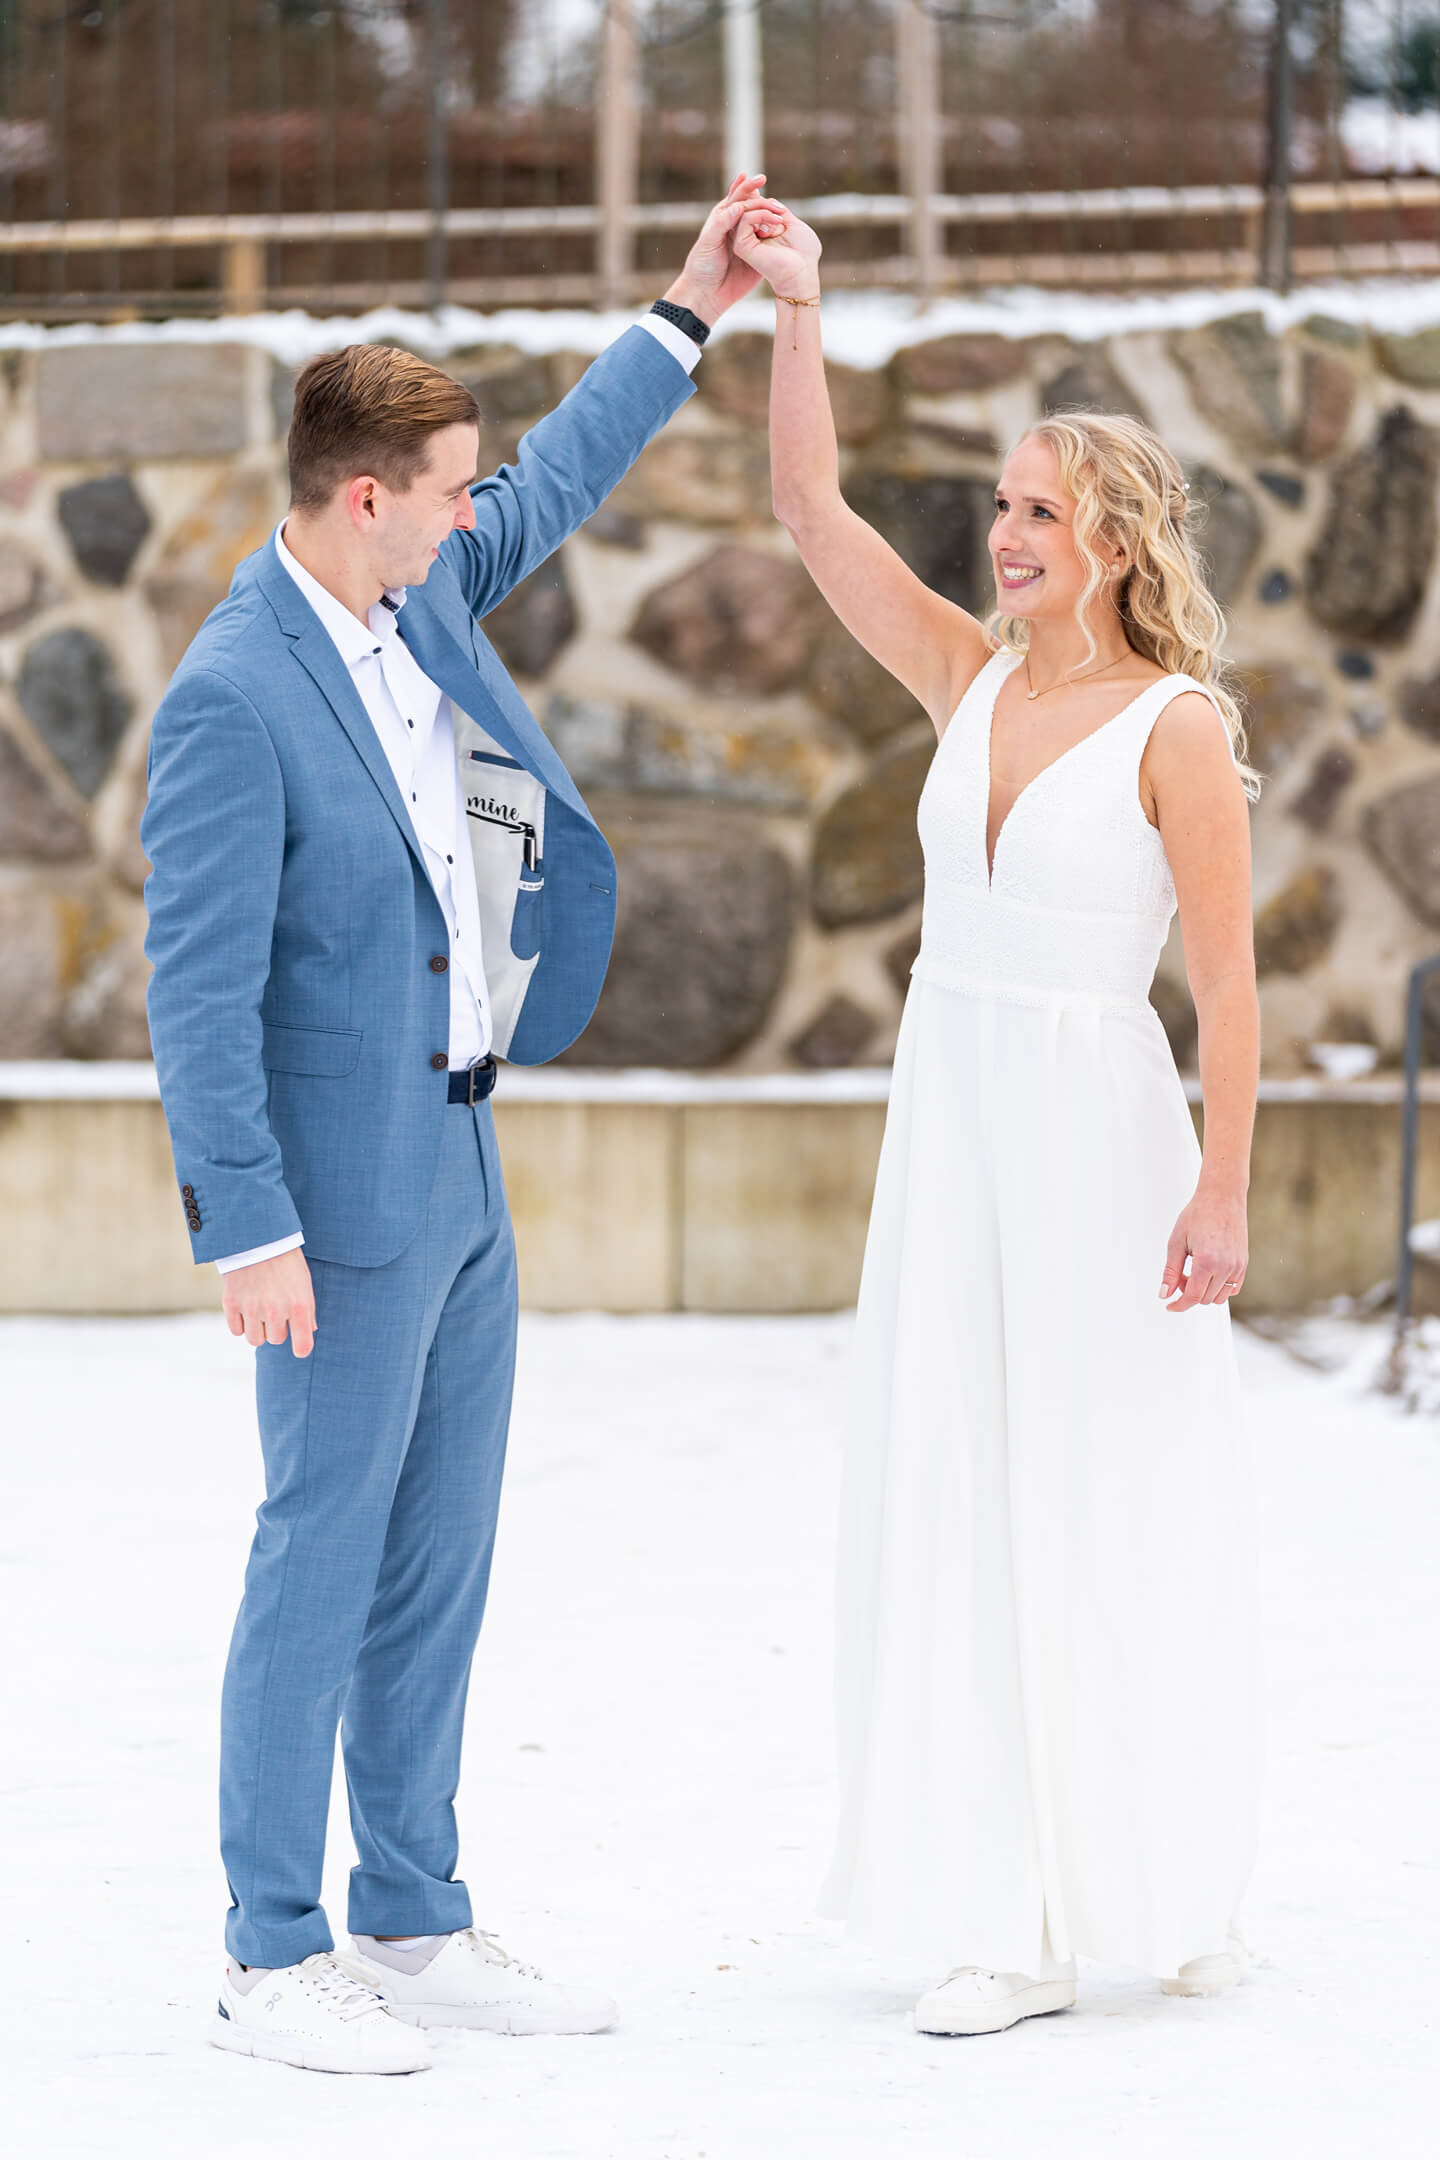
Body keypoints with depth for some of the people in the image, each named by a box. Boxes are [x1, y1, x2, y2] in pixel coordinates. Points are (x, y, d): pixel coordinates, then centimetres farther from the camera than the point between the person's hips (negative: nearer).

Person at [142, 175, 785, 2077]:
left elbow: (554, 488, 26)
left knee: (439, 1564, 13)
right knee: (324, 1562, -3)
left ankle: (414, 1926, 21)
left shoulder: (420, 595, 6)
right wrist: (250, 1228, -21)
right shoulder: (235, 694, -19)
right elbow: (200, 990, -19)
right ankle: (273, 1960, 5)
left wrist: (689, 317, 25)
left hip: (460, 1168, 9)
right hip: (347, 1193, -9)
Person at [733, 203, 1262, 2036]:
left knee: (1118, 1517, 2)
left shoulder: (1178, 727, -10)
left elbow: (1227, 982, -12)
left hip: (1100, 1134, -6)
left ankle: (1173, 1888, 18)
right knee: (959, 1508, 4)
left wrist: (1221, 1194, -17)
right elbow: (813, 516, 3)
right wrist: (795, 313, -5)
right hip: (950, 1127, 6)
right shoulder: (972, 679, 7)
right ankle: (1016, 1919, 7)